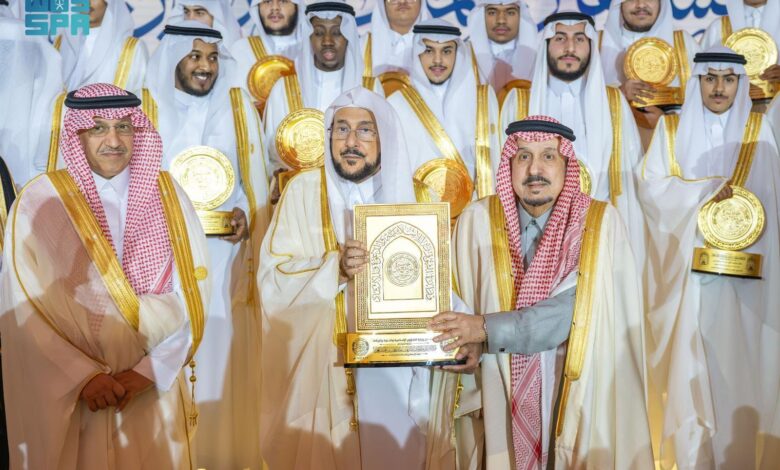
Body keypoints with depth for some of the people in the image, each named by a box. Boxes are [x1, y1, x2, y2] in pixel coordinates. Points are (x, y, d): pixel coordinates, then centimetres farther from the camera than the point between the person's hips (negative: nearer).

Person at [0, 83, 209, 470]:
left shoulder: (168, 194, -1)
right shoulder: (40, 201, -6)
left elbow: (194, 291, -5)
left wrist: (149, 368, -13)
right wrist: (83, 376, -14)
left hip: (156, 387, 2)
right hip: (66, 393, -2)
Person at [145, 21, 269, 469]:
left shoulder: (239, 106, 8)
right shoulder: (147, 108, 4)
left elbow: (256, 176, 6)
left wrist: (245, 217, -11)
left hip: (225, 252, 1)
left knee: (224, 349, 3)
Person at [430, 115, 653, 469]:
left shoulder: (601, 221, -8)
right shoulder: (478, 220, -4)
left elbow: (576, 307, -18)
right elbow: (461, 300, 1)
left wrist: (487, 328, -22)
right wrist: (463, 345, -19)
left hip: (583, 386, -1)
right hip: (507, 387, 1)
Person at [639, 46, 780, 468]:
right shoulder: (672, 129, 6)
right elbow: (651, 186, -4)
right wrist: (707, 189, -13)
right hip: (685, 270, 0)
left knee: (736, 363, 1)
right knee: (689, 363, 0)